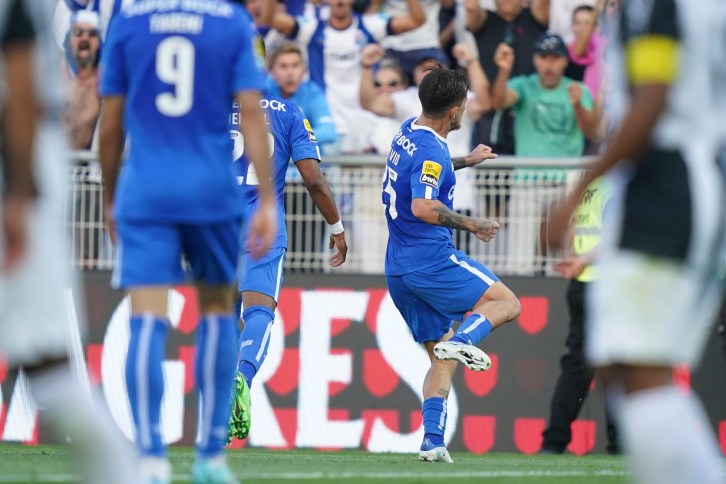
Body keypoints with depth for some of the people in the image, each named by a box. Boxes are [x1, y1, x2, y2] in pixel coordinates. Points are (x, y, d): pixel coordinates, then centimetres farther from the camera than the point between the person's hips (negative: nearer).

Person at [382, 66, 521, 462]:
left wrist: (465, 161, 41)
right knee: (506, 303, 1)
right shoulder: (431, 151, -16)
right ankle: (462, 340, -25)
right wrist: (471, 225, -20)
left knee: (441, 360, 12)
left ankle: (432, 441, -2)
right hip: (432, 261, -9)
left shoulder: (408, 133, 13)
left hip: (398, 271, 9)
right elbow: (423, 207, -29)